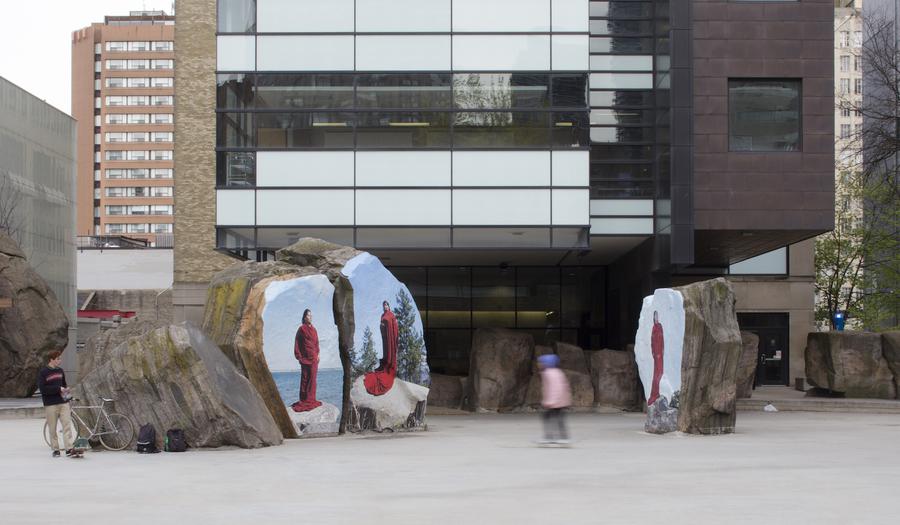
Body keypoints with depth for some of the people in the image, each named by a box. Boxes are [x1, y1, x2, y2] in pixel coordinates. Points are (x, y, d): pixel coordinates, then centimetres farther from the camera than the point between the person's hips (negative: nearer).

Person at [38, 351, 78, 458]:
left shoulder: (60, 371, 13)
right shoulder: (43, 373, -5)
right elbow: (42, 388, -14)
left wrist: (66, 390, 3)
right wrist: (58, 389, -16)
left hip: (63, 403, 4)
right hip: (50, 405, -4)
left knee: (67, 426, -6)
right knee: (52, 429, 4)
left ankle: (69, 449, -9)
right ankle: (55, 450, 13)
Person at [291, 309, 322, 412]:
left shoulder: (314, 329, 12)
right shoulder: (301, 329, -7)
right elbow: (297, 343, -7)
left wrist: (318, 354, 8)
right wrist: (298, 356, -11)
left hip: (314, 358, 6)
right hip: (306, 357, -6)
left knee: (312, 378, 8)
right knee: (305, 378, -3)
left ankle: (311, 399, 14)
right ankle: (304, 400, 0)